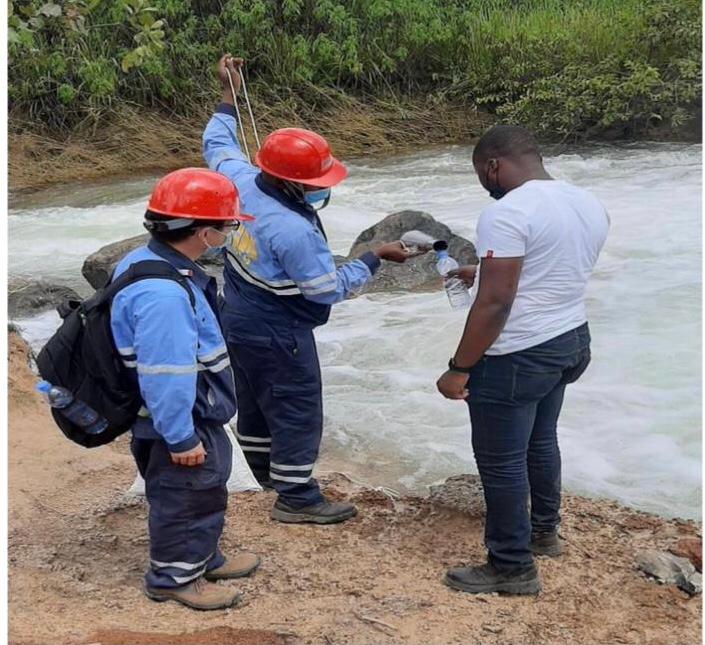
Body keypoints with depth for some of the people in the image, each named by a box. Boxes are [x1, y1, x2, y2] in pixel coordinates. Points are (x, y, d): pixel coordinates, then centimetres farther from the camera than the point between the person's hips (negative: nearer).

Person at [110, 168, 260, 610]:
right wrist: (180, 438, -23)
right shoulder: (163, 295, -34)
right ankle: (175, 576, 30)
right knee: (184, 497, 10)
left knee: (207, 489, 25)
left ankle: (205, 558, 44)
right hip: (179, 424, -10)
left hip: (197, 415, 10)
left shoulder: (148, 262, 1)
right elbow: (164, 377, -31)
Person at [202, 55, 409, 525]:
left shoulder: (241, 181, -9)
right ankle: (297, 498, 15)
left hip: (238, 322, 10)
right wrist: (377, 258, -13)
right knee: (297, 413, 4)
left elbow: (218, 145, 12)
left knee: (254, 402, 23)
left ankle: (267, 471, 43)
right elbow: (330, 289, -22)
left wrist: (229, 97, 22)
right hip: (277, 335, -9)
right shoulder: (294, 230, -32)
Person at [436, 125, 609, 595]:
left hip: (517, 357, -9)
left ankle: (513, 568, 17)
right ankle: (544, 530, 43)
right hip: (572, 341, 9)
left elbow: (494, 304, -24)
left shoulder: (507, 213, -21)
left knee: (501, 461, 5)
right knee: (541, 441, 26)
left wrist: (459, 369, -17)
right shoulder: (590, 204, 6)